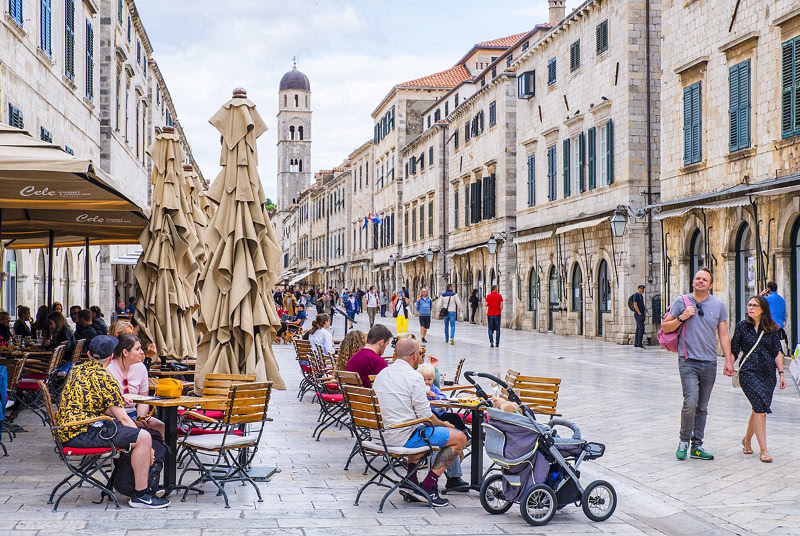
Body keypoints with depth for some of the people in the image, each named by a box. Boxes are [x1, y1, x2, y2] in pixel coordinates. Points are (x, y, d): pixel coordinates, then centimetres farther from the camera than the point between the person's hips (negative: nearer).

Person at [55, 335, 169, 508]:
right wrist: (146, 446, -3)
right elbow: (122, 418, -10)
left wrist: (117, 403, 24)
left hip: (65, 432, 10)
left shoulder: (76, 371, 16)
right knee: (144, 437, -13)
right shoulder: (105, 378, -11)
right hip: (83, 434, -10)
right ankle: (140, 495, -9)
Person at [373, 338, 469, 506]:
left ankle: (411, 481, 29)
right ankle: (428, 486, -5)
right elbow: (425, 415, -14)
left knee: (420, 432, 37)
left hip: (385, 435, 9)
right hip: (404, 438, -9)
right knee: (459, 437, -1)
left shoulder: (381, 374, 10)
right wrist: (443, 424, 5)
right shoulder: (414, 377, -14)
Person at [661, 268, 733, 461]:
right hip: (688, 360, -3)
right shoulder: (681, 301, 2)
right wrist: (681, 318, -10)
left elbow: (723, 335, 11)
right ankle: (684, 441, 1)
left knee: (702, 407, 8)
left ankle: (697, 446, 17)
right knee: (691, 401, -18)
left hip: (709, 363, 3)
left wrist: (728, 359, 4)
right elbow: (665, 327, 7)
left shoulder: (719, 305, 8)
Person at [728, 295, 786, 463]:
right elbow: (734, 350, 8)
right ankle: (764, 451, -11)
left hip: (768, 373, 3)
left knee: (758, 410, 10)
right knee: (761, 408, -15)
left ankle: (747, 440, 36)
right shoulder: (742, 326, 3)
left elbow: (777, 352, 7)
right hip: (748, 372, -3)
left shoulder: (772, 328, 7)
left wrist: (781, 373, 2)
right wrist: (729, 364, -5)